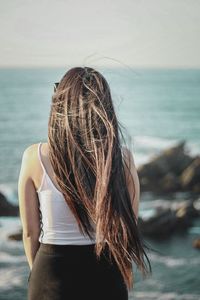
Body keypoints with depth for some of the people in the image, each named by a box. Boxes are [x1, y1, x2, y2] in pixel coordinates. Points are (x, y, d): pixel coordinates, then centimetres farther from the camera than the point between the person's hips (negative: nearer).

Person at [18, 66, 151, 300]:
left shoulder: (35, 158, -10)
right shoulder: (122, 158, -9)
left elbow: (30, 232, -2)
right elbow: (130, 228, 1)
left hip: (53, 272, -1)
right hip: (106, 274, 1)